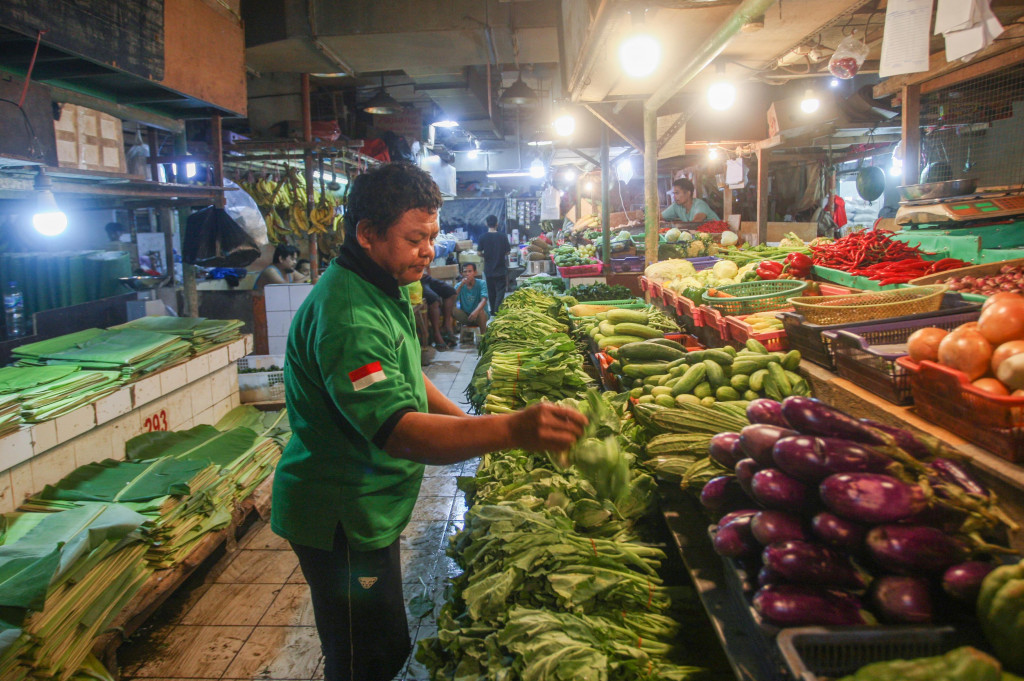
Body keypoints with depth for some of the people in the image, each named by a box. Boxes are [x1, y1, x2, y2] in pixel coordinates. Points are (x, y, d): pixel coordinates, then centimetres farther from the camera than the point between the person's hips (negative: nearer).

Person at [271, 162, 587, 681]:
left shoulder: (383, 288, 8)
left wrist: (466, 421, 11)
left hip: (369, 508, 10)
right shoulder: (346, 316, -28)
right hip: (342, 517, -10)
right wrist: (509, 430, -49)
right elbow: (396, 429, -38)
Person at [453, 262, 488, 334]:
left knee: (480, 311, -35)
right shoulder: (459, 285, -2)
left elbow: (484, 300, -26)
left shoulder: (481, 283, -10)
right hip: (464, 316, 1)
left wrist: (476, 311, -45)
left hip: (479, 317, -1)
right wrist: (461, 285, -23)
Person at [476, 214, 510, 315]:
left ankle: (493, 311, 24)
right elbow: (507, 252, -3)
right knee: (500, 291, 2)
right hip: (500, 269, -2)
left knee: (491, 292, 15)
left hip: (488, 270, 2)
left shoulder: (483, 238, -7)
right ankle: (497, 311, -11)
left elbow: (479, 253, -4)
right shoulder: (503, 236, -9)